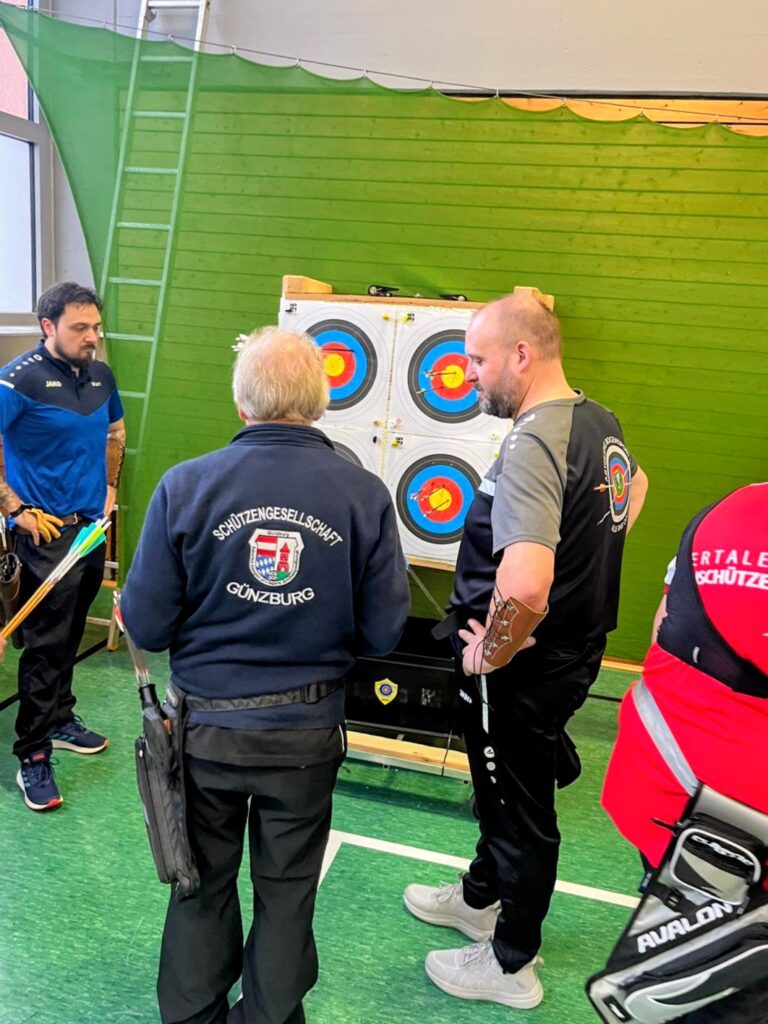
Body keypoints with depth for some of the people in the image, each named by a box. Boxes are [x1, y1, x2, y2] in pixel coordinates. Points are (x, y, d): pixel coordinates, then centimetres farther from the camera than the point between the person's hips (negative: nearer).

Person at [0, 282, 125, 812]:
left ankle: (60, 720, 37)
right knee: (45, 643, -3)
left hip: (93, 527, 7)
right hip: (48, 532, -7)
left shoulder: (101, 375, 6)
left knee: (71, 634, 19)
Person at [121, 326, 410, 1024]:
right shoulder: (365, 494, -13)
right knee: (287, 891, 22)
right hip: (306, 730, 0)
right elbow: (384, 633, -10)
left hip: (206, 725, 0)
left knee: (203, 883, 24)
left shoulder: (185, 486, -15)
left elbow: (146, 626, -12)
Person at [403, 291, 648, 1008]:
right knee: (504, 787, 27)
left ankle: (510, 965, 36)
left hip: (522, 668, -9)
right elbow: (634, 486, 25)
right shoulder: (600, 423, 1)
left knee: (520, 808, 12)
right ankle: (480, 898, 51)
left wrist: (489, 654, -23)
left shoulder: (533, 443, -28)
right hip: (574, 649, 9)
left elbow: (523, 587, -42)